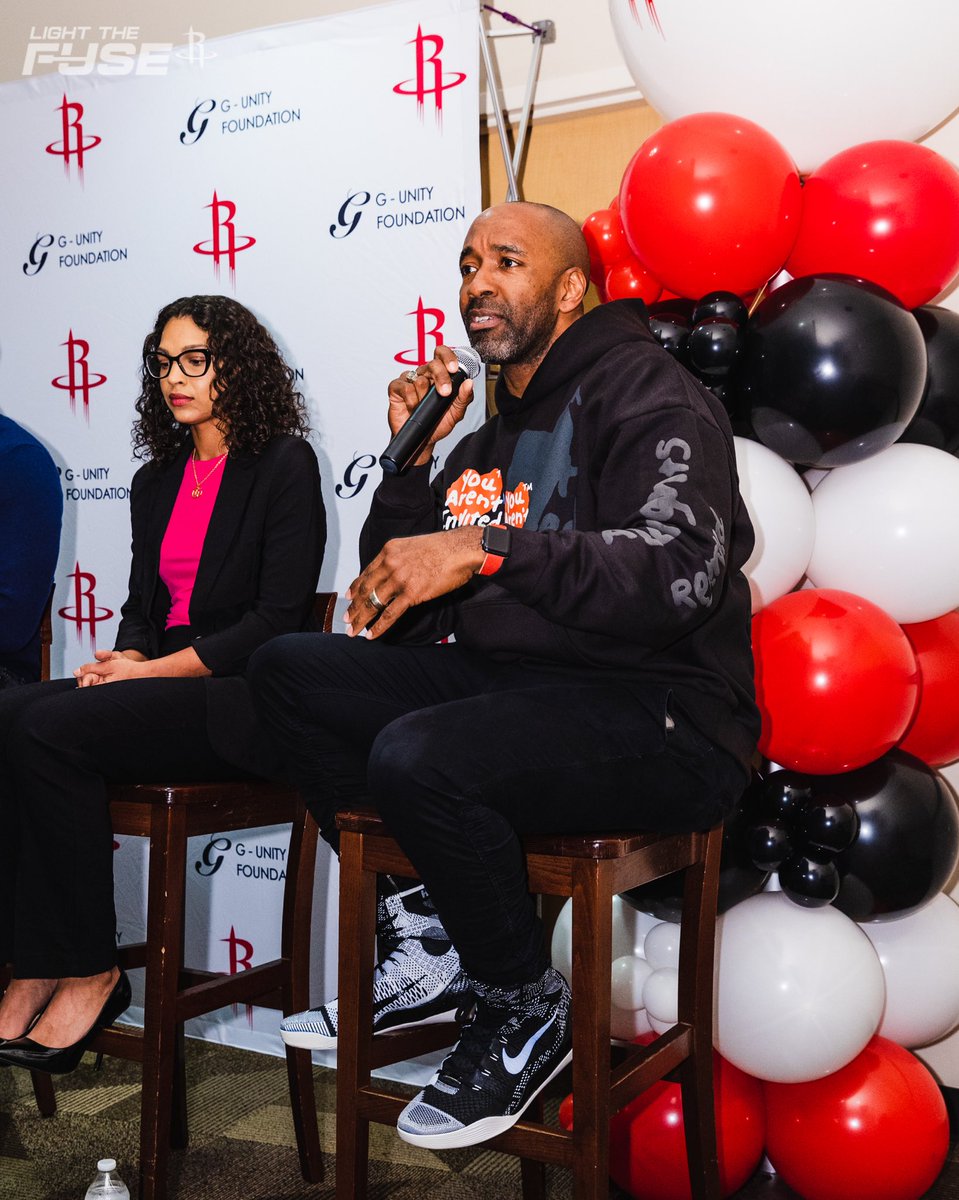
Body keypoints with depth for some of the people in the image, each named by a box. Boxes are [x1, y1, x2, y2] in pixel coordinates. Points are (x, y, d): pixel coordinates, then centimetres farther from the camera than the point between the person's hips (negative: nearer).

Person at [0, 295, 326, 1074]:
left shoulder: (284, 465, -2)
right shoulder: (155, 483, 20)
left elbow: (278, 620, -11)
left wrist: (152, 668, -15)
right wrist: (124, 659, -3)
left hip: (245, 700, -7)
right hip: (160, 689, 7)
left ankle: (90, 973, -14)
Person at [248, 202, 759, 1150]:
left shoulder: (647, 394, -5)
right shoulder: (487, 442, 20)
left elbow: (679, 572, -23)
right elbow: (398, 598, 19)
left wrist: (488, 548, -26)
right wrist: (411, 459, 7)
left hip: (659, 717, -8)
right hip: (503, 684, 8)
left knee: (418, 757, -32)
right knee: (288, 670, -1)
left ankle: (525, 1015, -5)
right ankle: (427, 939, 2)